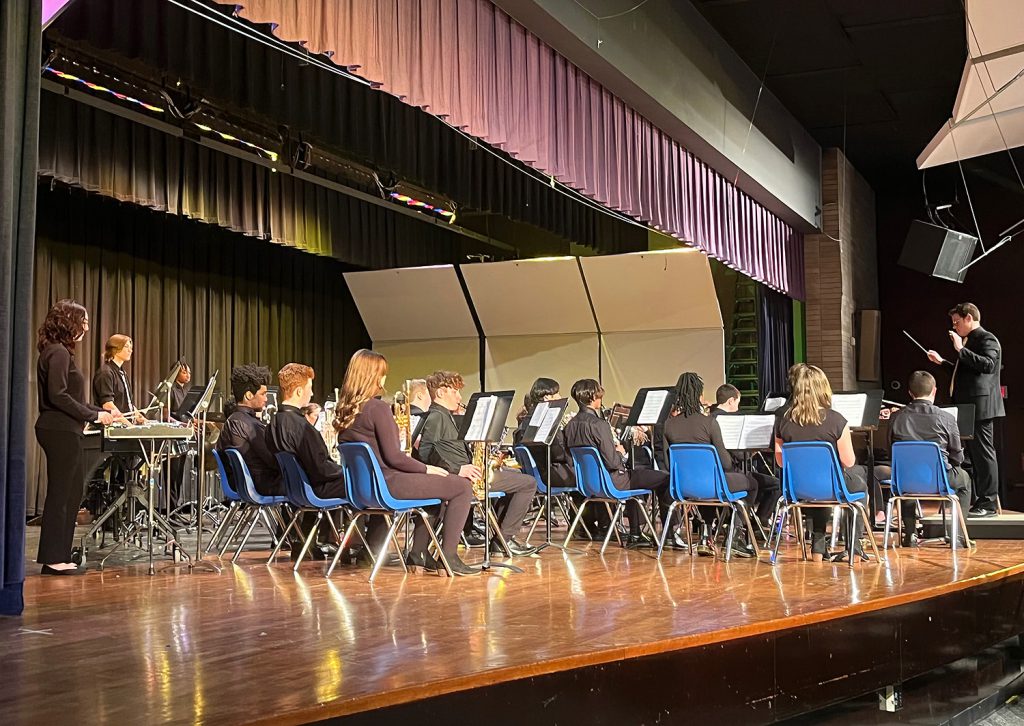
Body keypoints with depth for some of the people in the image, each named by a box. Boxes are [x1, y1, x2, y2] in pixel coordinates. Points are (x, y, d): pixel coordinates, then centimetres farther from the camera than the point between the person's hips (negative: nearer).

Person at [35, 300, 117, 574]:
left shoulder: (62, 352, 17)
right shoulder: (58, 352, -12)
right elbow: (57, 396, -21)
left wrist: (101, 411, 12)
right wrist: (94, 416, -15)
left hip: (66, 432, 10)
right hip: (59, 431, -10)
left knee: (74, 493, 11)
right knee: (60, 493, -4)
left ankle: (60, 556, 15)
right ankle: (53, 559, 2)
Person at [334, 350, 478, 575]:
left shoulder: (344, 410, 8)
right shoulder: (378, 408, -17)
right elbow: (394, 457, -19)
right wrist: (427, 469, -4)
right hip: (387, 484, -9)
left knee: (432, 483, 31)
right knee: (463, 487, -1)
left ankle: (419, 553, 27)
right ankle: (448, 556, 0)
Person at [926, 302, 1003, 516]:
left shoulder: (987, 339, -8)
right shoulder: (967, 341, 20)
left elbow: (988, 365, -24)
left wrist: (960, 350, -25)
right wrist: (942, 361, 22)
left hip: (980, 405, -10)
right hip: (967, 406, 10)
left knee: (983, 452, -7)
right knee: (974, 453, 12)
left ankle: (988, 503, -3)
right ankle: (979, 500, 17)